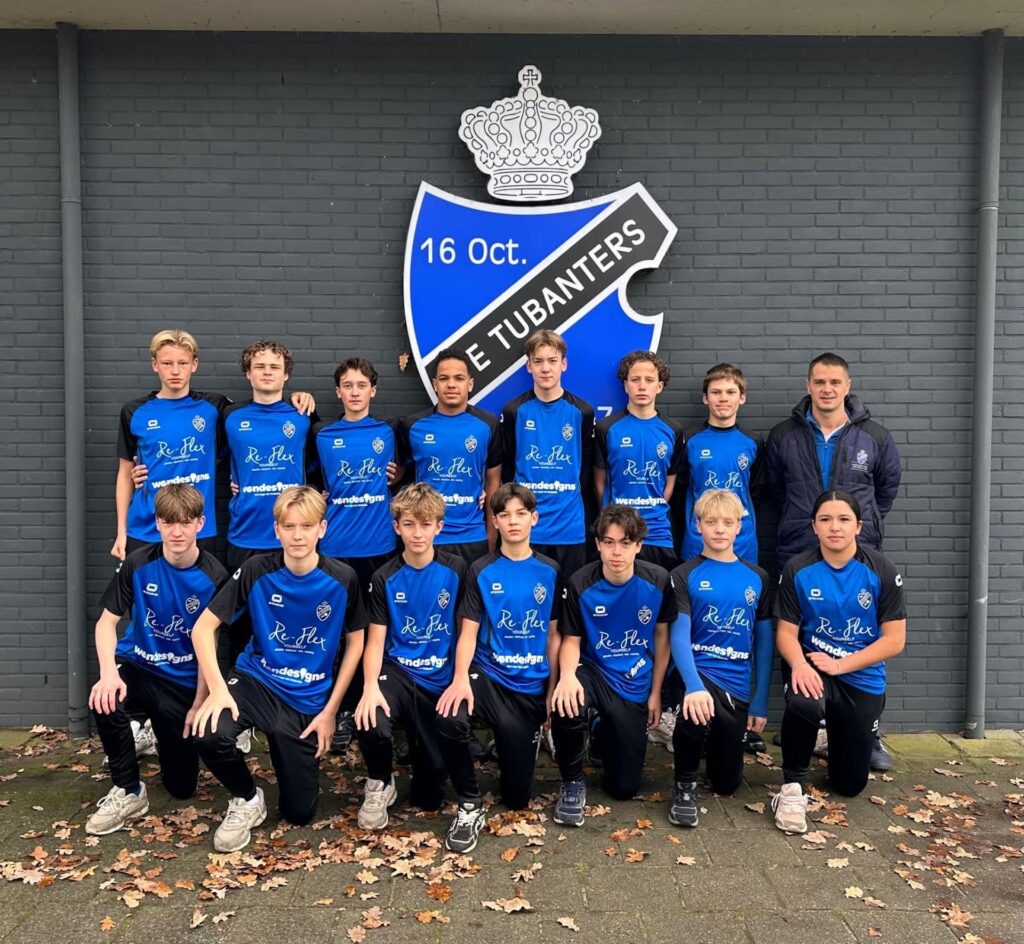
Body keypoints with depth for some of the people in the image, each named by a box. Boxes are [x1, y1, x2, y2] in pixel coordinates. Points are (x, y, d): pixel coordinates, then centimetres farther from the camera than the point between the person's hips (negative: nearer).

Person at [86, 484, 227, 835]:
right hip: (137, 665, 1)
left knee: (182, 786, 3)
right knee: (106, 699, -36)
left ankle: (162, 736, 39)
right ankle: (128, 792, -12)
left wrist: (198, 705, -10)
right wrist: (108, 671, -27)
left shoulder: (214, 578, -15)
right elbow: (106, 621, -9)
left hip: (184, 682, 0)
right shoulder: (137, 565, -11)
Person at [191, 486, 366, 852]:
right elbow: (203, 627, -8)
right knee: (209, 734, -33)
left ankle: (303, 754, 37)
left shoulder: (342, 579, -12)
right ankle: (247, 800, -1)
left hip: (309, 700, 1)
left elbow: (356, 641, 0)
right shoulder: (257, 571, -12)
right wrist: (218, 688, -22)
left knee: (299, 813, 4)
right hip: (256, 681, 0)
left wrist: (330, 711, -4)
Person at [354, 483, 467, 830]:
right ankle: (380, 785, -1)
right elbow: (376, 640, -4)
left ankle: (417, 742, 33)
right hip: (397, 671, 0)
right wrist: (370, 686, -21)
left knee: (430, 797, -2)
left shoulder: (456, 571, -3)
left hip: (441, 679, 0)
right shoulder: (385, 578, -2)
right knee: (370, 724, -35)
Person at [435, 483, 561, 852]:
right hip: (487, 675, -1)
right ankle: (470, 804, -13)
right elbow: (469, 632, -6)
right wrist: (461, 678, -24)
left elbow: (554, 635, 6)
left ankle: (507, 741, 38)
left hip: (531, 686, 2)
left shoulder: (550, 572, 3)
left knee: (517, 798, 5)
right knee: (450, 718, -38)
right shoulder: (481, 571, -1)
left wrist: (552, 689, 1)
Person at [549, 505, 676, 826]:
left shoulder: (658, 581, -11)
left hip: (636, 686, 2)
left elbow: (661, 637, 2)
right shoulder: (580, 584, -15)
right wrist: (567, 674, -30)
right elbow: (571, 640, -8)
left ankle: (603, 729, 37)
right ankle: (572, 782, -11)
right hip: (594, 672, -2)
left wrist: (655, 693, 4)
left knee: (625, 787, 3)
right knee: (566, 702, -40)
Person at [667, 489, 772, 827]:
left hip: (738, 686, 4)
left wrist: (760, 702, 4)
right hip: (699, 673, -3)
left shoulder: (756, 578, 7)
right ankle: (685, 785, -13)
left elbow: (764, 643, 10)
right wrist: (693, 685, -32)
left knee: (727, 783, 10)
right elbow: (679, 636, -14)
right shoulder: (685, 576, -3)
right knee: (698, 708, -40)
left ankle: (709, 739, 44)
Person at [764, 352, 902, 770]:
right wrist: (800, 522, 10)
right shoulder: (784, 436, 1)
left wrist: (865, 524, 11)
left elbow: (888, 485, 15)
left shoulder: (874, 437, 0)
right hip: (799, 556, 1)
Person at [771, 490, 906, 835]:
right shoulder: (798, 570, -10)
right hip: (813, 668, -1)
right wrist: (799, 665, -29)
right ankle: (793, 786, -15)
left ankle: (839, 738, 45)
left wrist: (840, 665, -20)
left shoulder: (882, 571, -12)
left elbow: (894, 640, -11)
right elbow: (786, 631, -8)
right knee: (804, 702, -39)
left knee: (850, 784, 9)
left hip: (862, 678, 1)